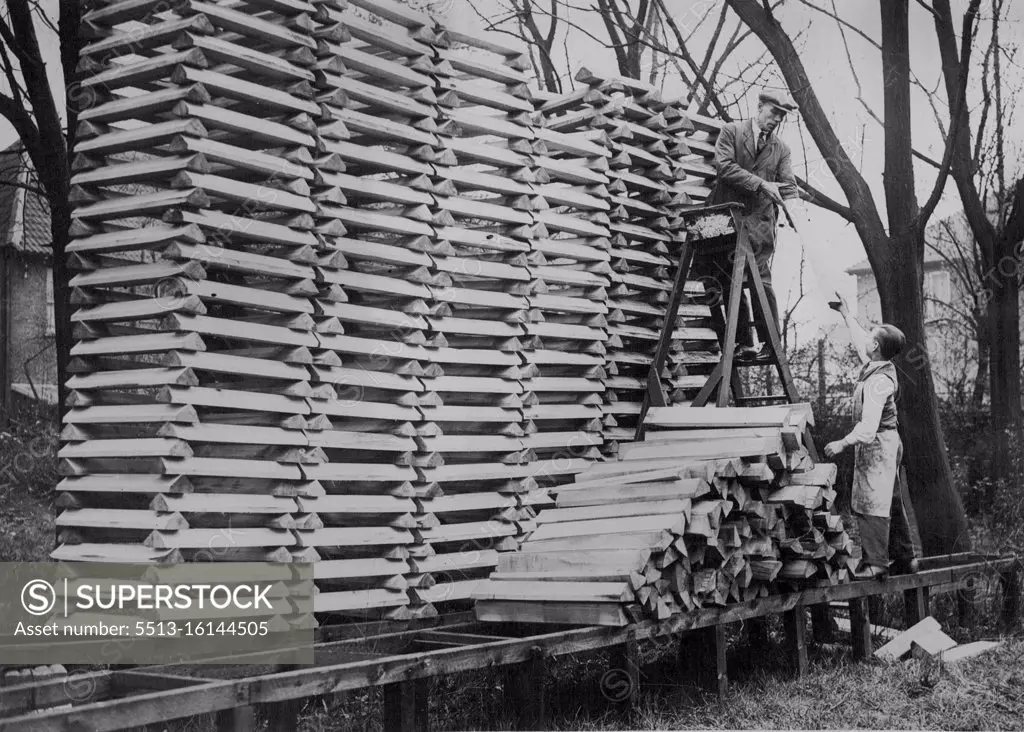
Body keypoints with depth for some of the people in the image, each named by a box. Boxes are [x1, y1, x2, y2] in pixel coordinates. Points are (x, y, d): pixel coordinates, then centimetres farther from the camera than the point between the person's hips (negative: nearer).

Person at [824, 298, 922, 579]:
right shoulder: (879, 366, 5)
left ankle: (875, 563, -9)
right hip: (889, 442, 10)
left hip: (877, 444, -10)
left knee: (871, 503, -9)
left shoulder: (879, 381, -23)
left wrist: (843, 443, -25)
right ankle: (907, 558, 21)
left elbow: (869, 425, -27)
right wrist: (845, 314, 33)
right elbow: (860, 338, 25)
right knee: (895, 503, 14)